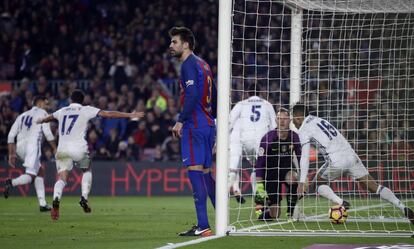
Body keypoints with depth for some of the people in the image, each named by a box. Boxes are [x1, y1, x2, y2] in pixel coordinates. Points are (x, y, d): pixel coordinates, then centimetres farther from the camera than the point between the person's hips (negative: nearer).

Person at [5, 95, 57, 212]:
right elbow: (47, 132, -4)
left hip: (20, 147, 7)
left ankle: (42, 203, 12)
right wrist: (55, 149, 2)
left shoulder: (22, 116, 26)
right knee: (30, 176, -11)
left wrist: (11, 154, 18)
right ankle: (12, 182, -40)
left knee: (40, 171, 18)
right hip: (33, 145, -7)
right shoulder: (42, 113, 9)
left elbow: (11, 136, 17)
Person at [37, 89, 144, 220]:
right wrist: (130, 115, 5)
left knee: (61, 178, 0)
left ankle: (56, 198, -30)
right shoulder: (86, 110, 8)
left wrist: (40, 121, 64)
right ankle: (84, 197, 7)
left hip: (62, 149, 2)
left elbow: (49, 117, 40)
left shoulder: (62, 111, 19)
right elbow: (108, 114, 2)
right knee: (87, 170, 25)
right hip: (79, 149, -2)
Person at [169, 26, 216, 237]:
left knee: (195, 170, -12)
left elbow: (192, 95, -21)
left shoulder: (189, 64, -9)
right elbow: (213, 97, 23)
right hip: (208, 125, 10)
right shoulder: (202, 64, 20)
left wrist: (180, 121, -20)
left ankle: (203, 226, -17)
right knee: (205, 172, 13)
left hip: (194, 125, -10)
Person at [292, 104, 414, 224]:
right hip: (351, 155, 6)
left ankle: (340, 202, -8)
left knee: (319, 183, 17)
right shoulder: (319, 120, 25)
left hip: (336, 160, -6)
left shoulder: (303, 130, 4)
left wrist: (302, 182, -7)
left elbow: (305, 157, -5)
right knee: (373, 186, 5)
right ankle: (403, 208, -8)